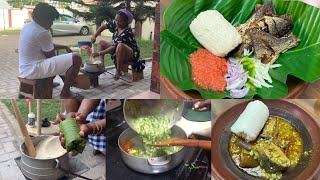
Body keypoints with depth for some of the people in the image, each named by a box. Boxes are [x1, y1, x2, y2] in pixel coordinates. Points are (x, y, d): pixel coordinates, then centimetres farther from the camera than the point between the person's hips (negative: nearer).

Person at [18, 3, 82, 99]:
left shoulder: (28, 26, 11)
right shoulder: (42, 33, -19)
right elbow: (51, 56, -10)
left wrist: (64, 47, 15)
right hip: (34, 70, -11)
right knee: (76, 58, -15)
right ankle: (65, 93, -4)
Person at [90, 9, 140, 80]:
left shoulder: (127, 33, -30)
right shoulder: (115, 24, -8)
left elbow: (114, 47, -33)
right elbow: (104, 26, 8)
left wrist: (99, 53, -35)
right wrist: (94, 36, -6)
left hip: (131, 54, -9)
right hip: (119, 52, 9)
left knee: (120, 46, -40)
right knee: (101, 43, 9)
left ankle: (118, 71, -25)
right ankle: (102, 64, -6)